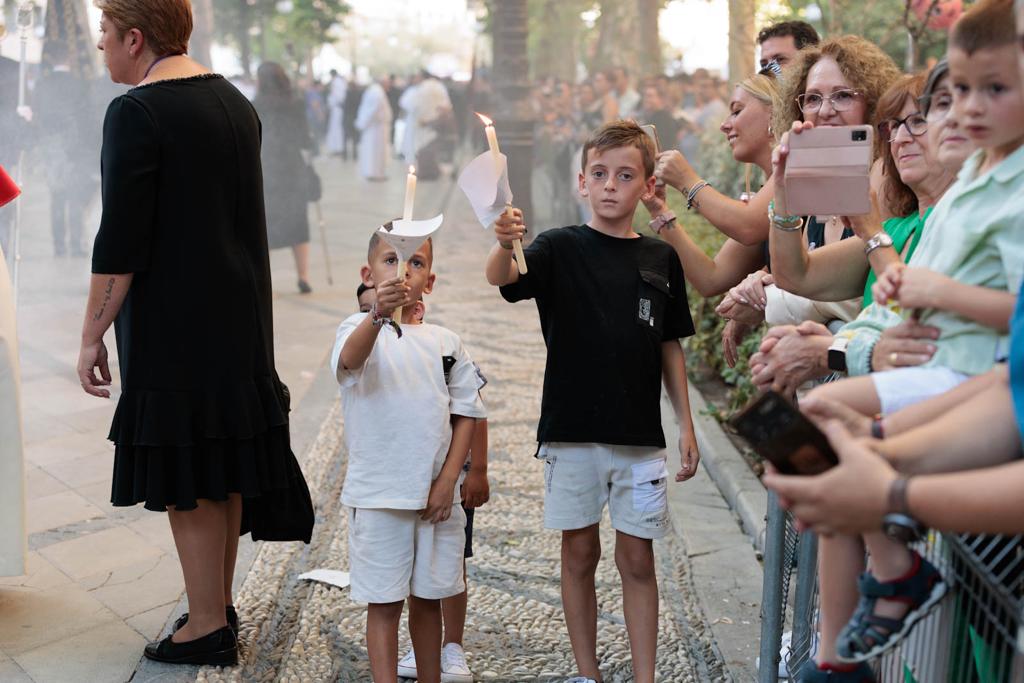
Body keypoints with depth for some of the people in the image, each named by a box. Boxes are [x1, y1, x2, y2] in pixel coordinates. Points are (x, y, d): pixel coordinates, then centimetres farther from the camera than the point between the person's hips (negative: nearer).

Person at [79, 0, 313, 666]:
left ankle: (208, 627, 12)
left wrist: (93, 335, -11)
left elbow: (119, 241, -18)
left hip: (173, 325, -8)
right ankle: (220, 605, 29)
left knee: (186, 477, 2)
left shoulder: (136, 113, -15)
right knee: (224, 467, 16)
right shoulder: (234, 101, 9)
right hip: (239, 316, 8)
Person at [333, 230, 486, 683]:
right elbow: (350, 358, -29)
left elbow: (467, 412, 7)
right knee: (384, 603, 3)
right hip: (377, 494, -4)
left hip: (437, 494, 4)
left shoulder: (445, 342, 6)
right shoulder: (361, 329, -5)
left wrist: (448, 481, -3)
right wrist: (378, 315, -49)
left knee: (428, 598, 15)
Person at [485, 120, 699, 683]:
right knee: (579, 552, 9)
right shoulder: (561, 249, -2)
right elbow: (501, 278, -22)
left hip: (640, 435, 2)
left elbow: (670, 348, 11)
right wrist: (504, 244, -44)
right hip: (572, 430, -1)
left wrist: (685, 424, 8)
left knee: (637, 558, 7)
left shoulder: (661, 259, 6)